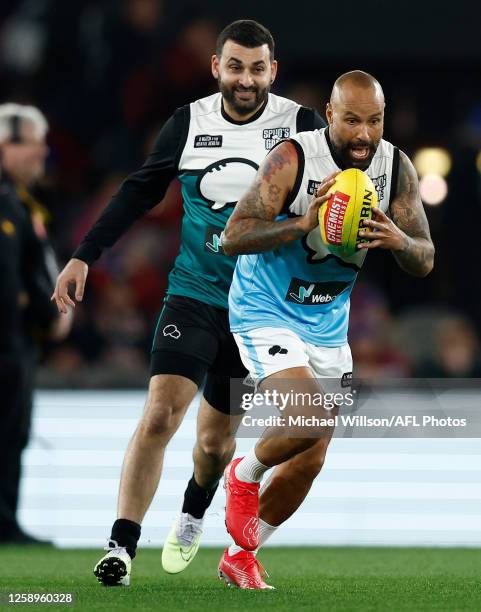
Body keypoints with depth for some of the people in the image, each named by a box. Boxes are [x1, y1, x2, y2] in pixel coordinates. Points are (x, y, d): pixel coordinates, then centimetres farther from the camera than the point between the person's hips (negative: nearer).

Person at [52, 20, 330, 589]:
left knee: (215, 440, 10)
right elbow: (140, 190, 9)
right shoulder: (189, 122, -1)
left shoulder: (300, 125, -6)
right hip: (193, 294, 0)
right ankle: (121, 546, -13)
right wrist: (84, 255, 6)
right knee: (160, 415, -19)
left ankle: (192, 513, 43)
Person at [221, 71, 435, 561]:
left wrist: (398, 240, -28)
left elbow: (424, 262, -6)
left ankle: (242, 554, 29)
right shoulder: (293, 159, -23)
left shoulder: (397, 168, -8)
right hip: (266, 312, -6)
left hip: (327, 321, 6)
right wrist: (303, 224, -39)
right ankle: (244, 476, 7)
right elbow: (233, 237, -26)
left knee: (308, 459, 11)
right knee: (308, 421, -25)